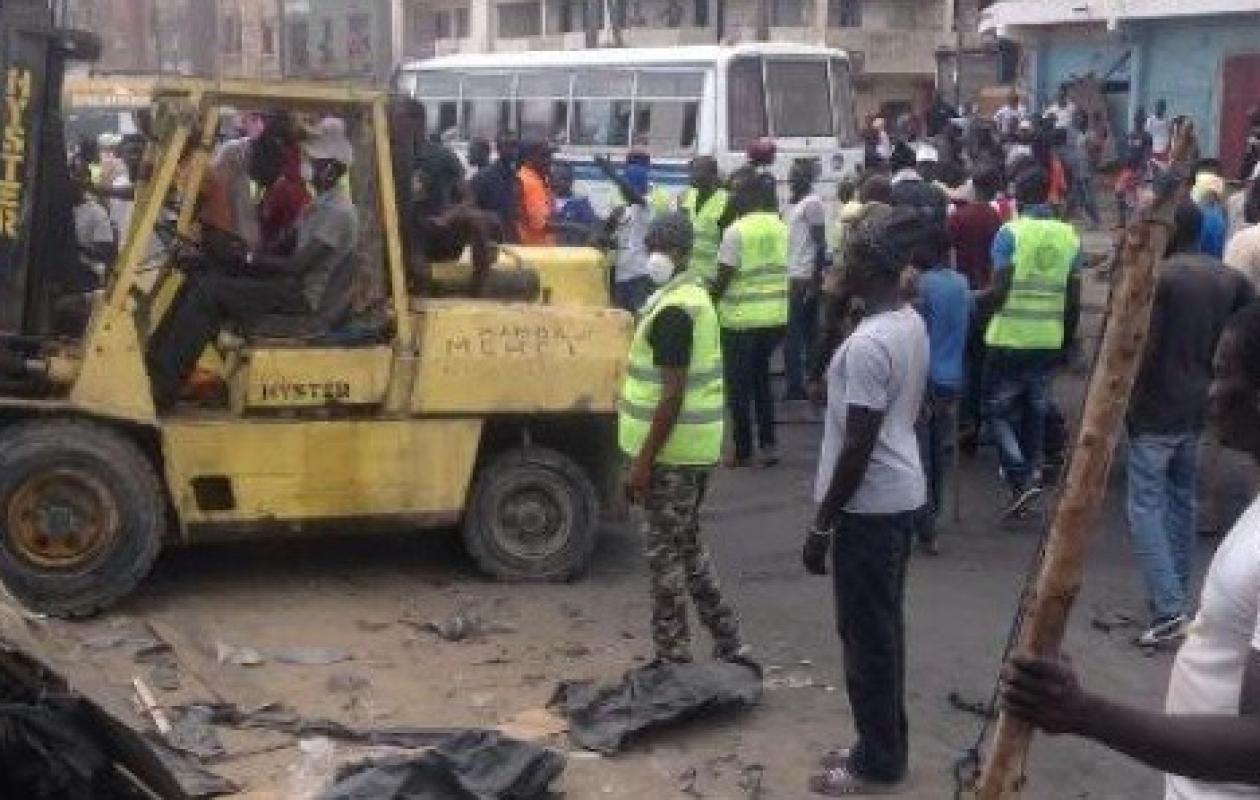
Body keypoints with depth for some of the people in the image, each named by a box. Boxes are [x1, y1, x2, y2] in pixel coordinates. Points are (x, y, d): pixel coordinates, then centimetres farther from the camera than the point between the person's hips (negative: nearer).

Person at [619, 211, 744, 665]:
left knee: (665, 551, 0)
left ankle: (672, 657, 8)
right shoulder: (695, 296, 12)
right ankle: (727, 643, 23)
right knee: (687, 545, 18)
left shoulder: (672, 310, -19)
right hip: (695, 446, 10)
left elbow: (672, 395, -23)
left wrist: (643, 461, -20)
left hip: (672, 450, -10)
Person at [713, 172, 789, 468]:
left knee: (739, 385, 7)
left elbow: (723, 277, -12)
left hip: (742, 317, -6)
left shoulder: (736, 231, -13)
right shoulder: (781, 228, 4)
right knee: (761, 378, 20)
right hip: (776, 316, 6)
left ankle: (743, 450, 12)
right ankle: (768, 442, 15)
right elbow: (783, 269, 10)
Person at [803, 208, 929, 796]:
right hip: (903, 495, 10)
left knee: (866, 635, 2)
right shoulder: (912, 323, 6)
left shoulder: (867, 344, -23)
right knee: (882, 629, 18)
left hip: (870, 505, -10)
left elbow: (858, 446, -23)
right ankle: (885, 747, 28)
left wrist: (822, 525, -16)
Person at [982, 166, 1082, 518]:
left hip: (1009, 339, -4)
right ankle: (1031, 473, 20)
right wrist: (1069, 337, 18)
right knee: (1035, 411, 15)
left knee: (999, 409, 6)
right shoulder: (1069, 236, 4)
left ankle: (1021, 479, -8)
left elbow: (1000, 290, -16)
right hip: (1049, 340, 5)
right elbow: (1073, 298, 6)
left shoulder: (1010, 232, -10)